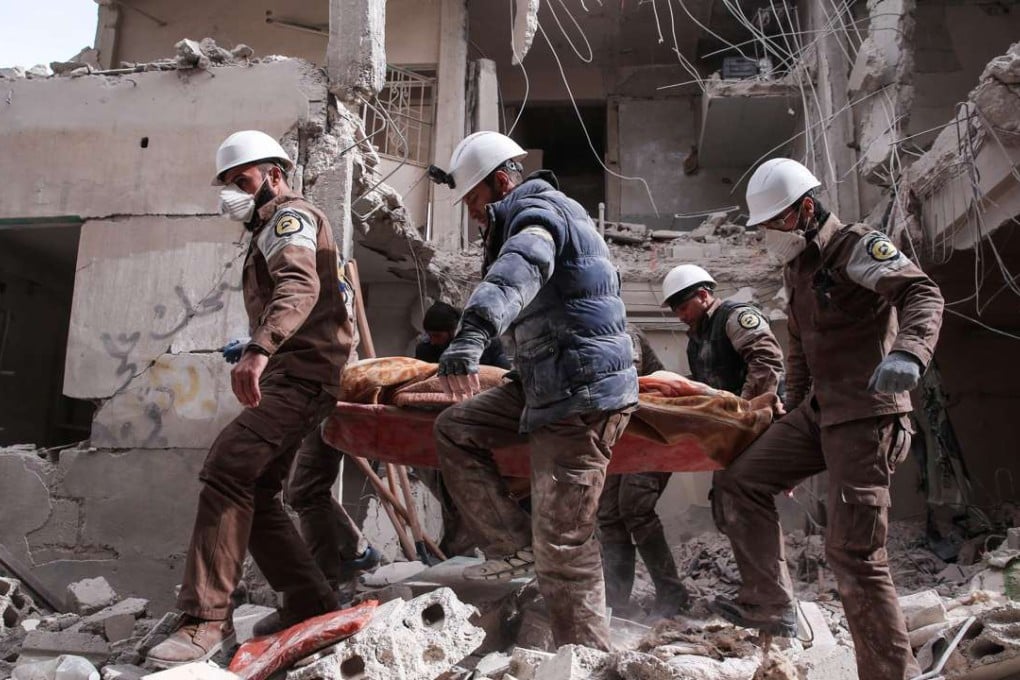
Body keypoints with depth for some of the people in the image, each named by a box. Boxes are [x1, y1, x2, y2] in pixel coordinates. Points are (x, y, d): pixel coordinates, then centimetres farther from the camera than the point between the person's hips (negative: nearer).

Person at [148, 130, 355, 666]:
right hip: (290, 376, 11)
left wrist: (259, 349, -39)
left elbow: (300, 286, -25)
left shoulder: (290, 216, -4)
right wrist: (257, 352, 22)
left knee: (227, 470, -21)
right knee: (254, 493, 9)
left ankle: (207, 620, -19)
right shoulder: (274, 229, 30)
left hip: (299, 374, -11)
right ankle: (313, 606, 14)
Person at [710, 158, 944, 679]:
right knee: (740, 482, 6)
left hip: (867, 416, -9)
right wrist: (794, 411, 27)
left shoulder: (858, 246, -10)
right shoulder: (796, 269, 16)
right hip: (818, 411, 9)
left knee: (852, 551, -10)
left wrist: (908, 352, -46)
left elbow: (922, 293, -27)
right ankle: (770, 603, 10)